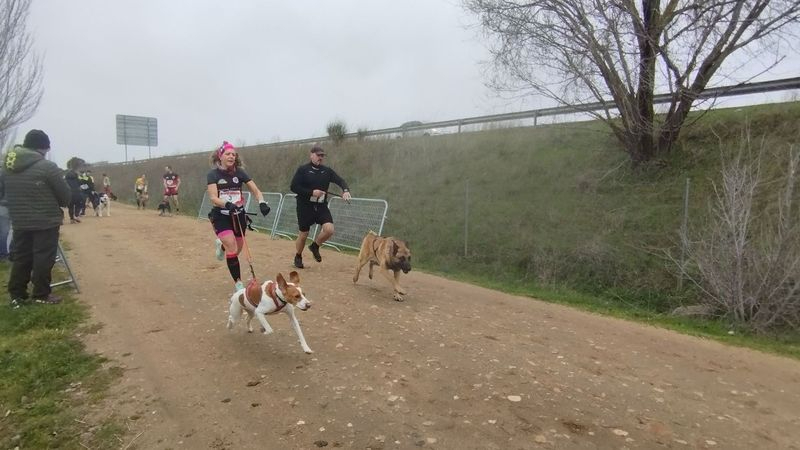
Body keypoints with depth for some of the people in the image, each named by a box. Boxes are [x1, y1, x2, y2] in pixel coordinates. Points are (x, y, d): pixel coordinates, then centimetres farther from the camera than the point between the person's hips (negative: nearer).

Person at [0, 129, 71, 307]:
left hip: (19, 222, 6)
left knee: (20, 258, 15)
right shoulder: (47, 167, -15)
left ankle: (16, 294, 19)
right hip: (46, 222, -6)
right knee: (43, 259, 3)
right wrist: (58, 206, 12)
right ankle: (41, 295, 10)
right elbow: (65, 196, -10)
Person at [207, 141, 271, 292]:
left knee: (236, 251, 15)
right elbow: (213, 198, -18)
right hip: (221, 216, -3)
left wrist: (262, 202, -25)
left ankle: (222, 245, 52)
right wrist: (227, 204, -38)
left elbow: (256, 191, -5)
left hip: (238, 215, 3)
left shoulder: (240, 172, -1)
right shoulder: (213, 174, -8)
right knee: (232, 249, -17)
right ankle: (238, 283, -2)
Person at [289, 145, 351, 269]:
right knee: (303, 234, 7)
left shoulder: (327, 170, 5)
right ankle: (298, 257, 34)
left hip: (321, 206, 3)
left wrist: (345, 190, -25)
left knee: (329, 230, -16)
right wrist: (312, 192, -20)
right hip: (305, 207, -3)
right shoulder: (302, 170, -6)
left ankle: (315, 246, 15)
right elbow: (293, 187, -12)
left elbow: (340, 181, -3)